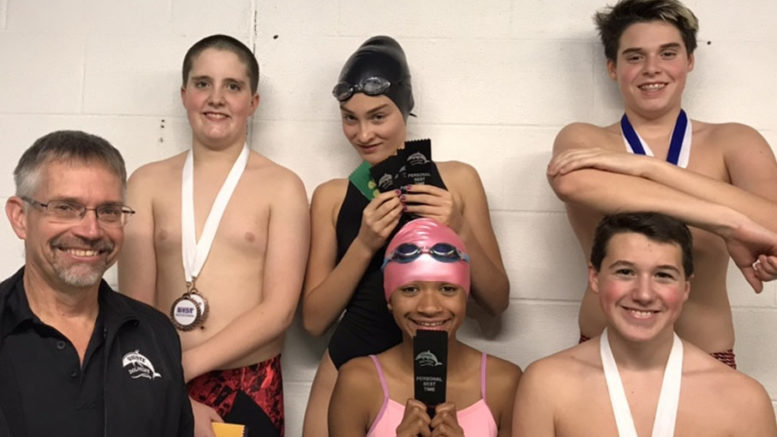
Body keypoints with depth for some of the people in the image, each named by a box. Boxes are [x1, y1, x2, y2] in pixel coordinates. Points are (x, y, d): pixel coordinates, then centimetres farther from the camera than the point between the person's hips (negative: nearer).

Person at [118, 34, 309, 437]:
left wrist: (182, 365, -13)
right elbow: (136, 306, -2)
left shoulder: (282, 187, -4)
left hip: (251, 392, -1)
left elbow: (279, 309, -9)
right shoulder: (148, 183, 2)